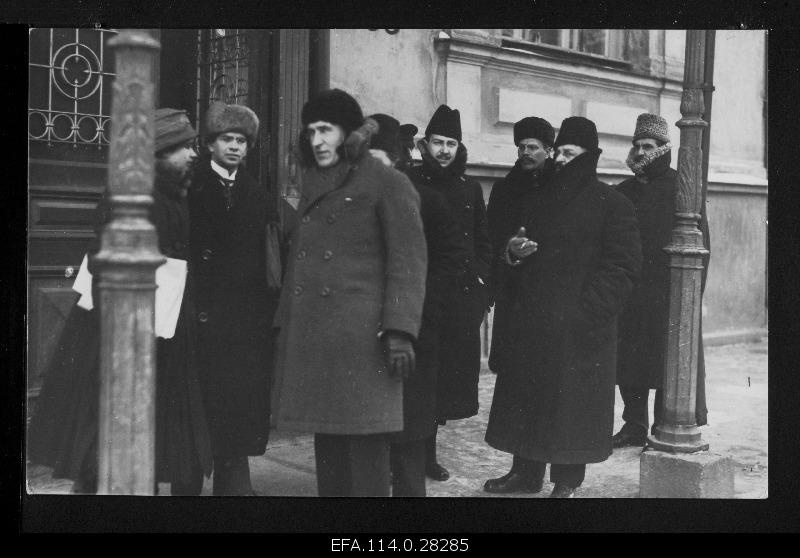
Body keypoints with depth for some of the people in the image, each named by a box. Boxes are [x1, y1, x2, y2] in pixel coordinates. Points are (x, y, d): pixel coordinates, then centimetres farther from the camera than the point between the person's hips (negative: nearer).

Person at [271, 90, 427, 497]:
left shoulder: (387, 183, -1)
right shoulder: (313, 187, 20)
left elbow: (408, 261, -8)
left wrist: (400, 330, -16)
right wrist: (284, 325, 17)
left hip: (361, 336, -6)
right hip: (309, 335, 7)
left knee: (365, 442, -4)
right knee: (326, 439, 10)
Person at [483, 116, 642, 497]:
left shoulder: (611, 204, -3)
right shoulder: (541, 199, 16)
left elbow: (623, 265, -9)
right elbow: (522, 259, 24)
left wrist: (589, 309, -18)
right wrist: (514, 251, -1)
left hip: (580, 326, -6)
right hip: (532, 319, 6)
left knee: (573, 399, -1)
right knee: (526, 393, 8)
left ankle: (567, 480, 11)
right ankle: (526, 472, 20)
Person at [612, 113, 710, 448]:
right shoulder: (624, 192, 13)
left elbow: (699, 243, -7)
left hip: (668, 294, -5)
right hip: (628, 293, 5)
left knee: (668, 361, -2)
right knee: (629, 360, 8)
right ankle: (634, 426, 20)